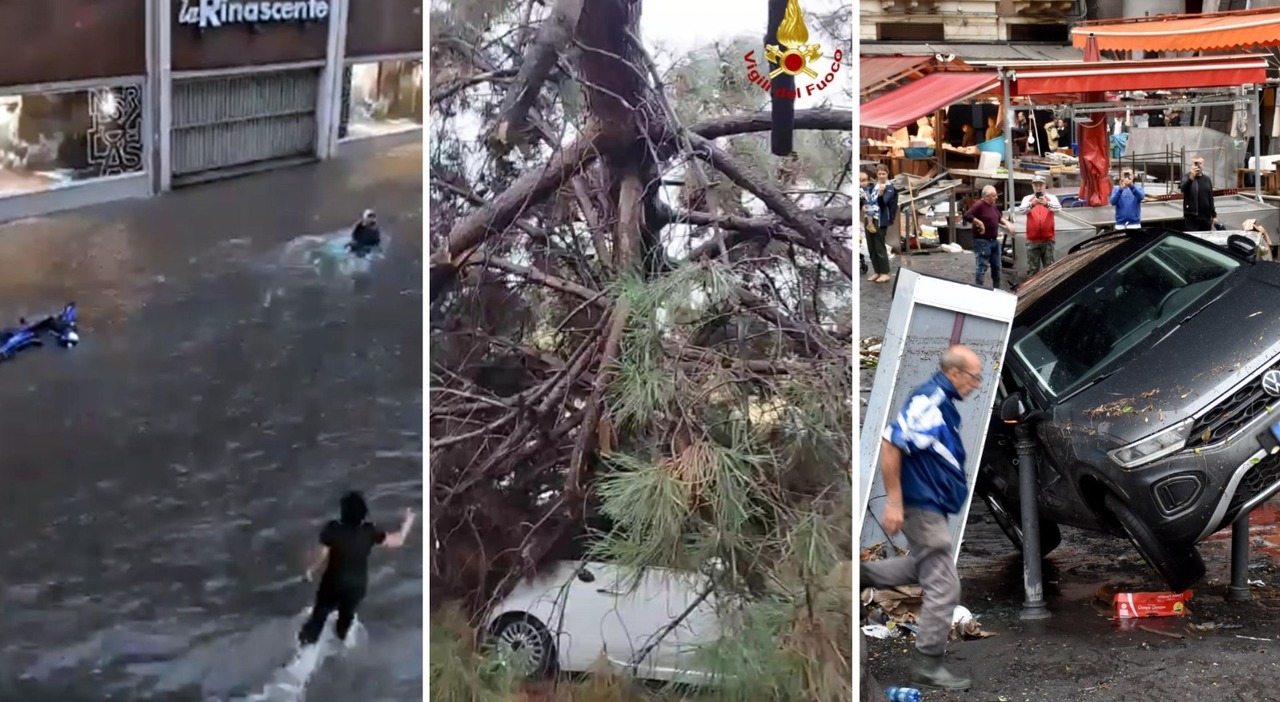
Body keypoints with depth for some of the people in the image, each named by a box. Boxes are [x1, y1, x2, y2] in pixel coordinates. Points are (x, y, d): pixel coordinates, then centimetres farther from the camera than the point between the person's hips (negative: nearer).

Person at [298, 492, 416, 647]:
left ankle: (309, 637, 42)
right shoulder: (369, 532, -23)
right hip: (357, 584, 2)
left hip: (334, 581, -2)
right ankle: (341, 634, 57)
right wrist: (407, 523, 1)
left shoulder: (333, 529, -28)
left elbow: (323, 556, -19)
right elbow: (398, 541, -15)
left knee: (322, 609, 26)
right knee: (347, 611, 31)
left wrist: (311, 569, 0)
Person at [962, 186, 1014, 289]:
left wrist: (1007, 223, 7)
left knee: (996, 266, 15)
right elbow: (967, 216, -26)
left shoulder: (992, 205, 11)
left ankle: (997, 289, 26)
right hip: (982, 241, -9)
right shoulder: (979, 205, -16)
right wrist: (979, 223, -24)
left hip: (994, 241, 9)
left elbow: (999, 217, 25)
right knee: (982, 267, -9)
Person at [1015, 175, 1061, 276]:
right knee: (1032, 269, 5)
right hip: (1032, 240, 0)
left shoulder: (1051, 198, 3)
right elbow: (1021, 211, -15)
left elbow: (1058, 208, -18)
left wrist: (1047, 204, -39)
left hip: (1048, 239, 0)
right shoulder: (1027, 199, 4)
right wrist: (1031, 205, -36)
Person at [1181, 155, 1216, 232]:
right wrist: (1191, 177, -45)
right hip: (1191, 217, -5)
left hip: (1206, 217, 5)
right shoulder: (1187, 178, -4)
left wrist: (1214, 215, 13)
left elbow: (1211, 199, 16)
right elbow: (1184, 189, -27)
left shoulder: (1207, 179, 12)